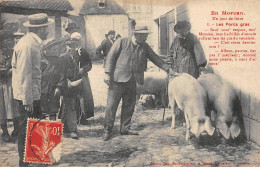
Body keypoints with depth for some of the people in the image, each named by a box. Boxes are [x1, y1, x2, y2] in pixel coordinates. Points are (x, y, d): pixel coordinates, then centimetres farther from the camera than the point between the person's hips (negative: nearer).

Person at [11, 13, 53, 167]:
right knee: (26, 130, 1)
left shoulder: (34, 43, 11)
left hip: (34, 93, 9)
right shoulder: (27, 45, -19)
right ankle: (24, 162, 13)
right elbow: (24, 74, -22)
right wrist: (27, 100, -21)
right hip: (27, 95, -9)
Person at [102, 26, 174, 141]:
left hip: (132, 81, 5)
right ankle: (107, 130, 10)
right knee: (112, 105, -2)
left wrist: (168, 69, 5)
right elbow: (111, 57, -5)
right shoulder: (122, 42, -5)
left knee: (129, 106, 10)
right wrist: (107, 73, -11)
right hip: (117, 79, -5)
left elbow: (155, 58, 12)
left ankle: (125, 129, 24)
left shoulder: (144, 47, 9)